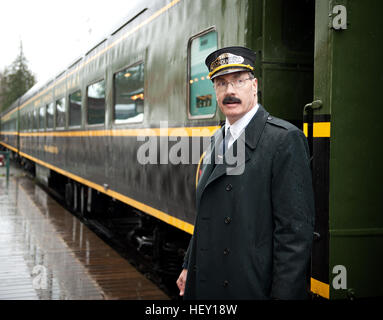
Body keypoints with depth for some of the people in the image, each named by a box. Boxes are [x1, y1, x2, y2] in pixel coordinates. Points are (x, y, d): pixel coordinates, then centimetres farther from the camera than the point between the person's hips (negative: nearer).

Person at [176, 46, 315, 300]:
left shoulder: (285, 139, -13)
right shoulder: (218, 140, 12)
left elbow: (296, 231, -18)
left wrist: (284, 294, -20)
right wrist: (190, 267, 16)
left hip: (254, 287, -7)